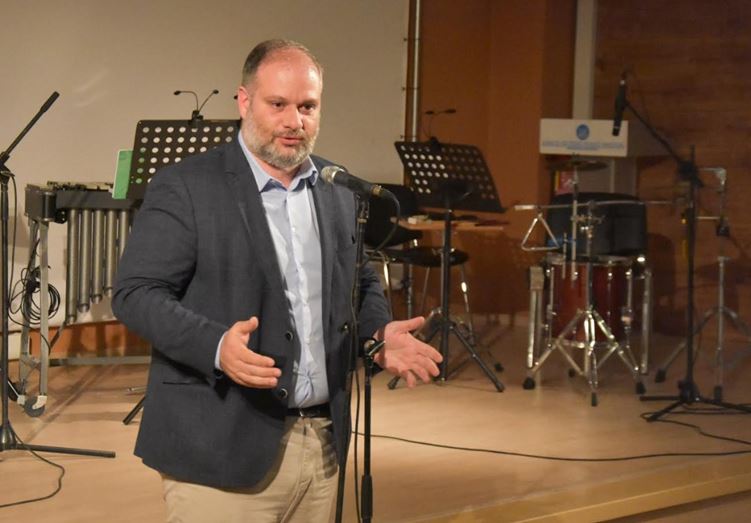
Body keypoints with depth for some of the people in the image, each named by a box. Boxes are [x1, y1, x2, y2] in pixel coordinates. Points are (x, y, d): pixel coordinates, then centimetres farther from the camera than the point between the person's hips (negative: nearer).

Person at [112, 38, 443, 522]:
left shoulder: (339, 189, 10)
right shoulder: (185, 187, -7)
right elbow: (135, 294, -10)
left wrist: (381, 331, -1)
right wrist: (217, 346, -26)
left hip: (324, 443, 5)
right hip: (223, 447, -5)